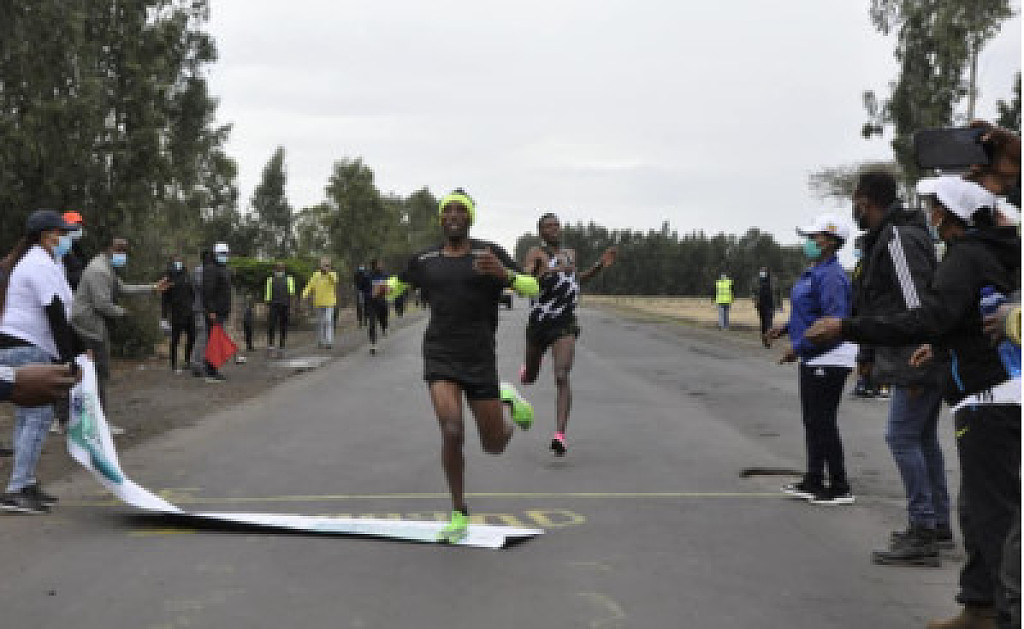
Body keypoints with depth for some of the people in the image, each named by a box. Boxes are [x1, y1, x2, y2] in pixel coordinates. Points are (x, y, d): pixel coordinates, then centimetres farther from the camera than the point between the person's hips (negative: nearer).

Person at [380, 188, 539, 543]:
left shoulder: (488, 254, -2)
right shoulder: (425, 260, 7)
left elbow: (533, 289, -7)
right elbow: (398, 284, 26)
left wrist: (503, 273, -27)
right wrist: (385, 288, 1)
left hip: (480, 359, -1)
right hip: (439, 357, 1)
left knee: (494, 446, 5)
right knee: (451, 431, -20)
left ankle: (508, 398, 39)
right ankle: (459, 514, -1)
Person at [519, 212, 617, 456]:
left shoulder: (570, 254, 14)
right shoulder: (536, 254, -4)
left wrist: (600, 265, 21)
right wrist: (550, 271, -31)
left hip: (566, 325, 2)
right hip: (539, 323, -1)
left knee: (562, 377, -19)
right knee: (529, 379, 18)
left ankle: (560, 435, -27)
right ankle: (527, 368, 58)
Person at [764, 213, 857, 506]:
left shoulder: (831, 275, -20)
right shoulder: (814, 272, 14)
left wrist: (800, 347, -24)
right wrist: (785, 328, 15)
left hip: (829, 360, -11)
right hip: (814, 359, 11)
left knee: (823, 422, -6)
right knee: (813, 421, 16)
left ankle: (840, 488, 2)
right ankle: (813, 481, 25)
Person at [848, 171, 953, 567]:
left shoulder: (900, 239, -16)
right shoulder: (884, 239, 17)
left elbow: (919, 305, -23)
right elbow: (873, 306, 26)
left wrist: (915, 370, -25)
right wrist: (867, 355, 30)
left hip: (918, 360, -11)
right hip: (913, 359, 11)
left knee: (902, 437, -10)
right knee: (923, 438, 15)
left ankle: (923, 536, -8)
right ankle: (939, 526, 24)